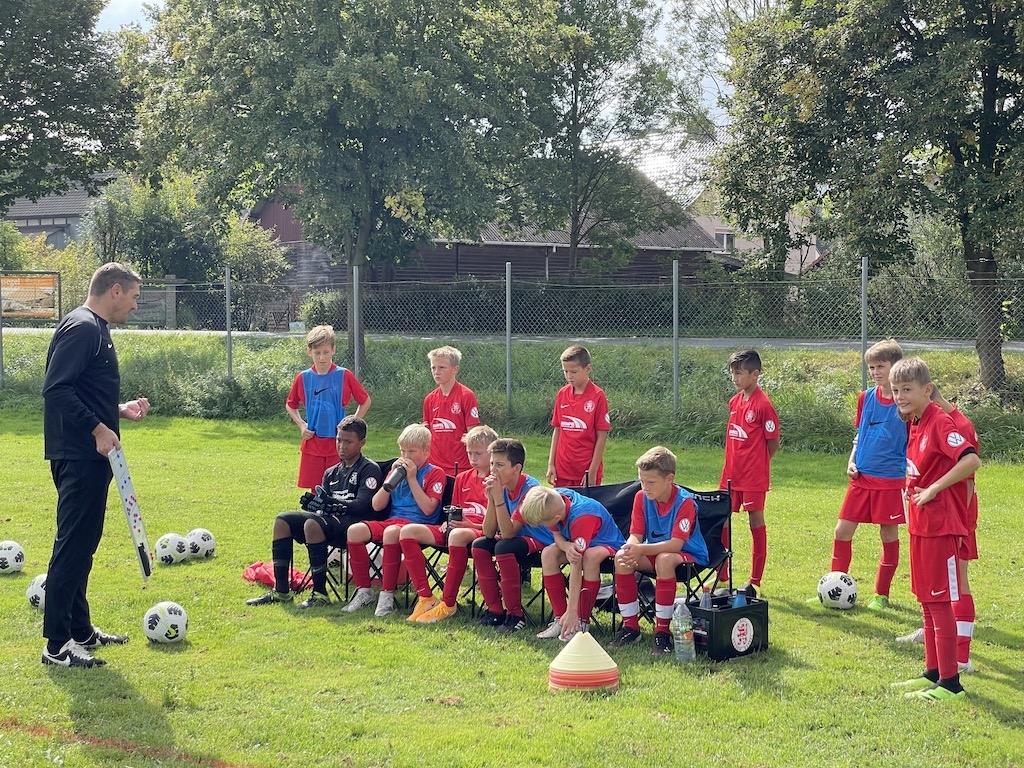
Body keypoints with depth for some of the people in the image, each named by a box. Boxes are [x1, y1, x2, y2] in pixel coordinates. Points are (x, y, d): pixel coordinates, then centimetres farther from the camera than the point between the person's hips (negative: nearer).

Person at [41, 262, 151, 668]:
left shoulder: (97, 329, 17)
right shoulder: (81, 328, -14)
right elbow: (56, 390, -23)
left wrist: (121, 410, 16)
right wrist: (98, 428, -23)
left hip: (91, 457, 11)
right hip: (79, 456, -11)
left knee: (82, 544, 16)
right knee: (72, 546, -9)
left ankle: (80, 629, 25)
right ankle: (57, 645, -6)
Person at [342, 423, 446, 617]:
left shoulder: (434, 473, 3)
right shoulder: (398, 470, 19)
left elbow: (428, 508, -12)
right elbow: (377, 506, 12)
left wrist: (412, 479, -9)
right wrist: (392, 478, 2)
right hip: (391, 520, 6)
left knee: (391, 532, -40)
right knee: (355, 530, -20)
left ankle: (387, 594, -33)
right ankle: (364, 590, -11)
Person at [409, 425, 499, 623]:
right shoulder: (462, 478, 20)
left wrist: (472, 525, -18)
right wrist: (449, 522, 4)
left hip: (483, 532, -8)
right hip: (456, 528, 8)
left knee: (458, 535, -42)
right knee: (408, 531, -11)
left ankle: (447, 604, -31)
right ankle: (426, 598, -15)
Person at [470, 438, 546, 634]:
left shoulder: (530, 488, -24)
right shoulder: (499, 486, -4)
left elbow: (507, 533, -30)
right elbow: (489, 533, -9)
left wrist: (498, 498, -33)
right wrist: (491, 499, -21)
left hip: (542, 542, -8)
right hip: (517, 538, 8)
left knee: (503, 547, -30)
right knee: (479, 546, -10)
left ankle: (515, 614, -19)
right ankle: (495, 610, -2)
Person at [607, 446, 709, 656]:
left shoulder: (684, 502, -24)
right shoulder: (641, 497, -7)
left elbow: (676, 544, -31)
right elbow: (636, 534, -8)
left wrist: (641, 549, -42)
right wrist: (630, 549, -33)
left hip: (688, 555, -6)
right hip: (654, 551, 6)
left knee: (664, 559, -38)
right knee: (621, 558, -21)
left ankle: (662, 631, -28)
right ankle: (630, 626, -10)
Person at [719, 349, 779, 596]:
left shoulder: (763, 404, -13)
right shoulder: (735, 401, 10)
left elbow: (773, 443, -9)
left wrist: (756, 463, 2)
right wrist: (735, 462, 9)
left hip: (754, 476, -7)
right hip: (731, 474, 8)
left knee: (756, 522, 1)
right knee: (722, 521, 9)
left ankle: (755, 581, 8)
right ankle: (721, 576, 21)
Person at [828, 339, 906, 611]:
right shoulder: (866, 398, 7)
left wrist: (911, 477, -7)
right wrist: (851, 461, 3)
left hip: (891, 480, -5)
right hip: (862, 477, 5)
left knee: (889, 535, 5)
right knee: (843, 530, 3)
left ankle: (881, 594, 17)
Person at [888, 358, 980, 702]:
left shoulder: (940, 423, -17)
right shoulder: (914, 424, 10)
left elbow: (971, 460, -29)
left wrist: (933, 489, -23)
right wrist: (914, 489, 9)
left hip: (941, 526, -9)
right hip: (920, 524, 9)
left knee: (940, 602, -5)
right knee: (926, 601, 15)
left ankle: (950, 682, 0)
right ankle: (933, 672, 25)